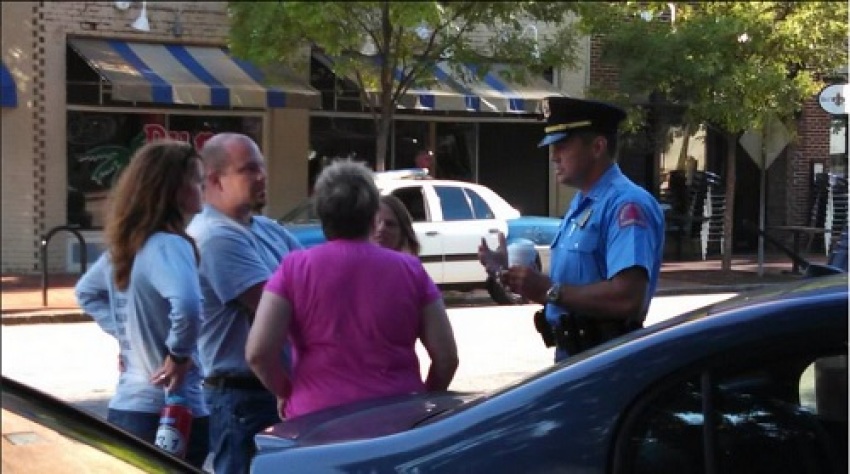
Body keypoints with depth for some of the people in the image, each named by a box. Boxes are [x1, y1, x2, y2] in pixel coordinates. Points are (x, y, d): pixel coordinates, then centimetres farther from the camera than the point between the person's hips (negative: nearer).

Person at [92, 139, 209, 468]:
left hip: (125, 408, 9)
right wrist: (179, 355, -19)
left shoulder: (125, 244, 9)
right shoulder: (168, 245, -17)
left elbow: (86, 293, 27)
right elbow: (187, 305, -36)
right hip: (169, 413, -9)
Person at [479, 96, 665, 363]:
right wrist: (510, 268, 7)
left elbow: (626, 298, -31)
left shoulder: (626, 204, -20)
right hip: (572, 359, 10)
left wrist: (549, 290, -24)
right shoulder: (581, 204, 14)